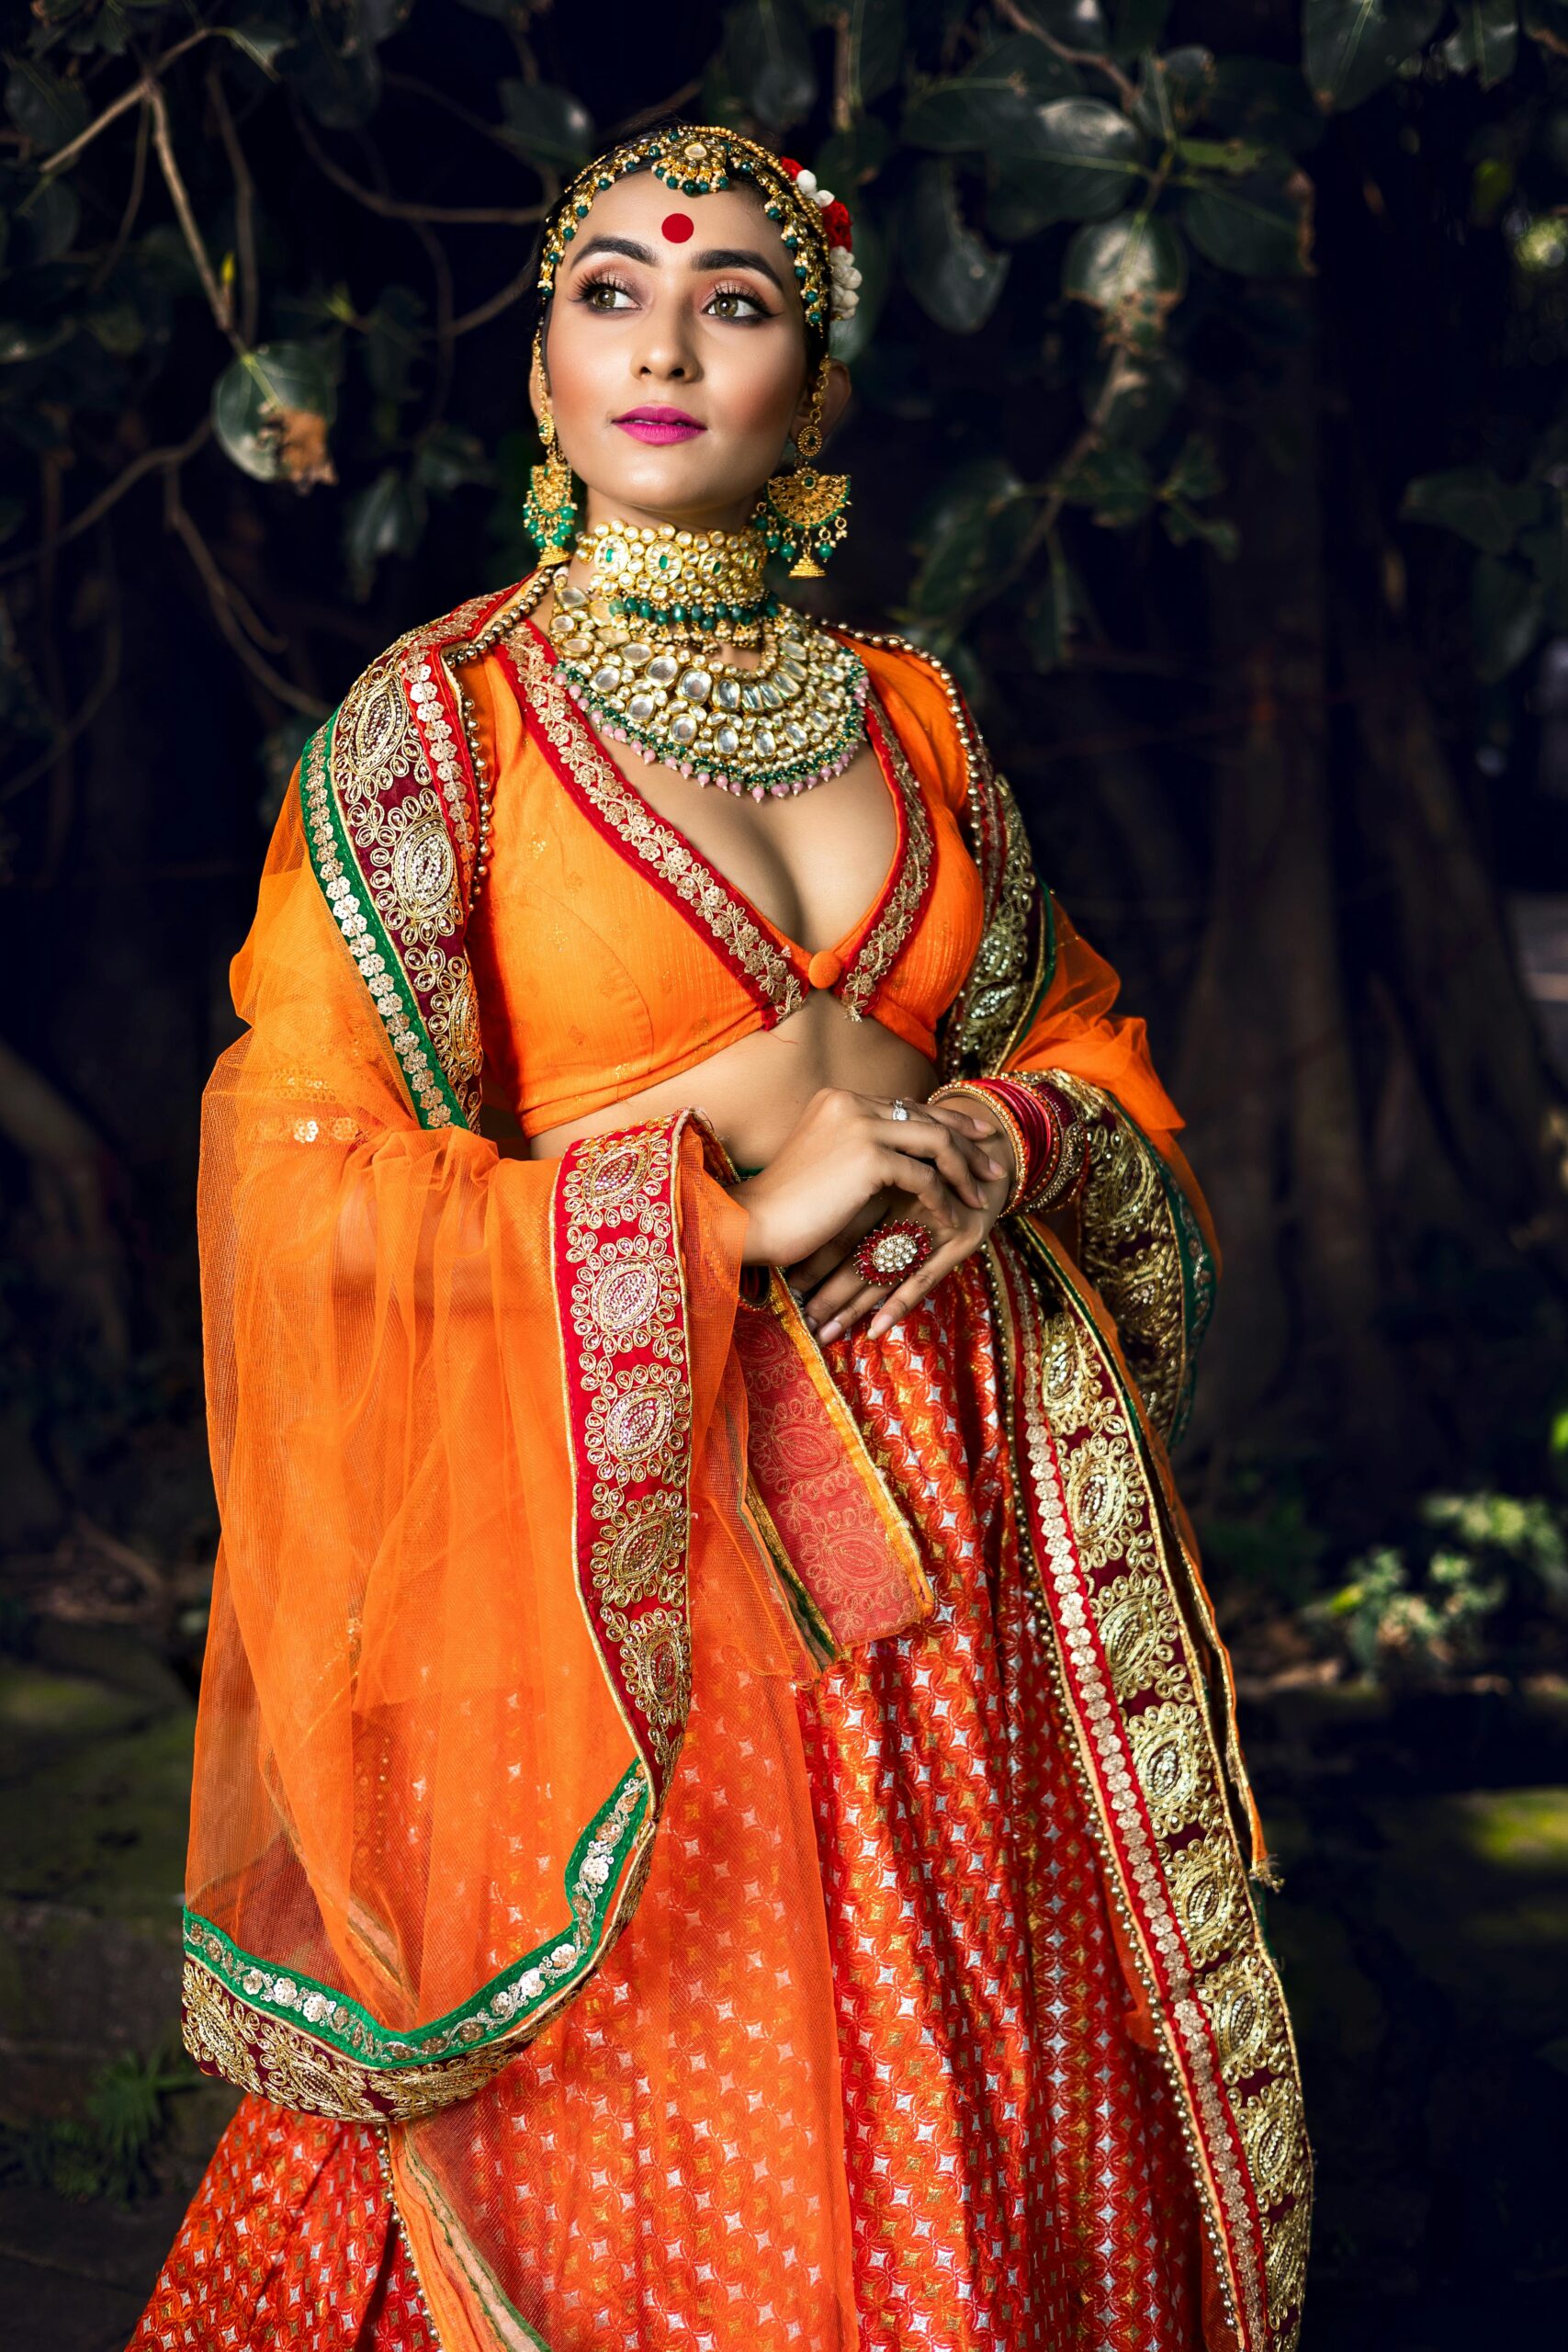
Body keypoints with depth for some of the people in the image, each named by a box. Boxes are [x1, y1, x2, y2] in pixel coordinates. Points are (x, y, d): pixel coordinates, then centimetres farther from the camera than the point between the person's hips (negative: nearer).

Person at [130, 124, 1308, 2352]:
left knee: (984, 2132, 8)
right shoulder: (435, 725, -4)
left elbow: (1091, 1045, 18)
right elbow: (307, 1182, -10)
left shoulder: (904, 711, 9)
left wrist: (982, 1136, -5)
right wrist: (729, 1213, -15)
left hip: (952, 1531, 4)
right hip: (623, 1538, -4)